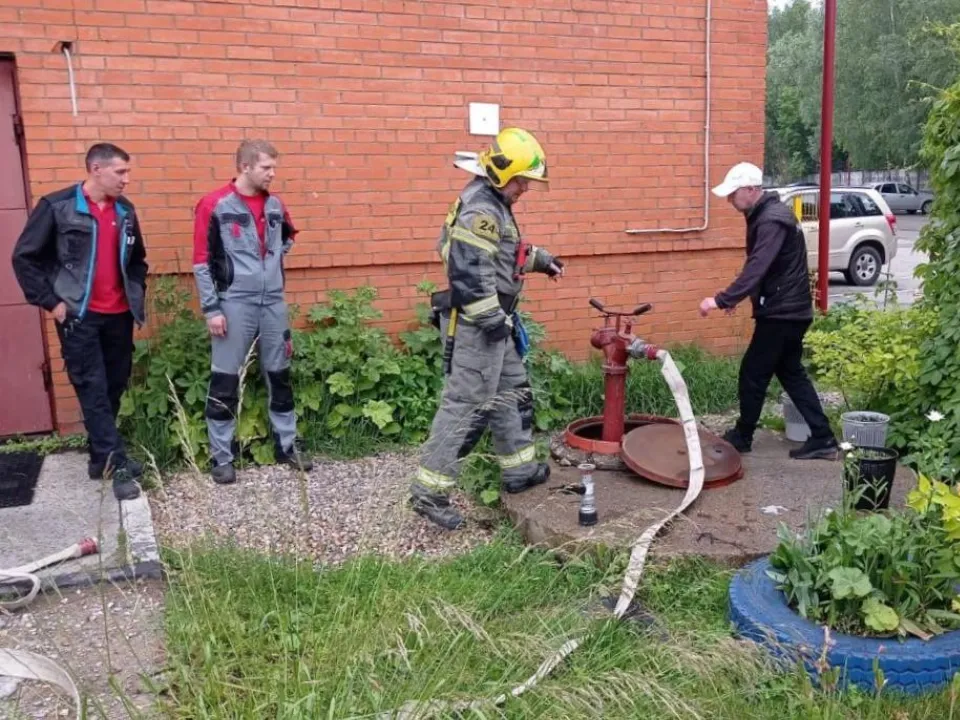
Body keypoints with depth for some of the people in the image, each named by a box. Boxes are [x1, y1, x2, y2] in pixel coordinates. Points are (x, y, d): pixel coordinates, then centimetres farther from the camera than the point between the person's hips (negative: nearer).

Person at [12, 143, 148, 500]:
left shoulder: (124, 210, 8)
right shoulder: (57, 206, -8)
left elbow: (137, 259, 21)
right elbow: (24, 258, -5)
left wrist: (137, 293, 9)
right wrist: (50, 301, -9)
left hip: (119, 316, 5)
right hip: (79, 317, -5)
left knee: (114, 388, 10)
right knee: (93, 391, -4)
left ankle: (102, 457, 24)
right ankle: (117, 464, 0)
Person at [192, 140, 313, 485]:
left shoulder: (275, 205, 8)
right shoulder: (215, 205, -8)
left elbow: (288, 236, 30)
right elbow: (202, 261, -8)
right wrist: (211, 308, -12)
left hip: (273, 303, 5)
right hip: (235, 305, -5)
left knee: (279, 376, 12)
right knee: (225, 382, 1)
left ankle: (286, 445, 25)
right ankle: (222, 457, 13)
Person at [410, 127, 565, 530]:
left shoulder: (492, 204, 15)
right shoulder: (480, 210, -19)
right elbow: (470, 272, -27)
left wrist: (541, 260, 31)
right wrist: (494, 320, -24)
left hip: (491, 322, 11)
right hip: (478, 325, -11)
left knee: (512, 392, 19)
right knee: (466, 404, -9)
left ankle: (519, 470, 33)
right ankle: (428, 492, -3)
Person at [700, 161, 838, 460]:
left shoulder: (772, 220, -20)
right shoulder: (765, 214, 12)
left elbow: (757, 268, -30)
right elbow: (759, 267, 20)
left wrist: (722, 299, -34)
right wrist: (735, 297, 15)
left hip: (782, 312, -10)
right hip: (787, 310, 10)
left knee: (753, 373, 1)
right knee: (791, 373, 14)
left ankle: (742, 437, 16)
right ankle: (823, 438, 16)